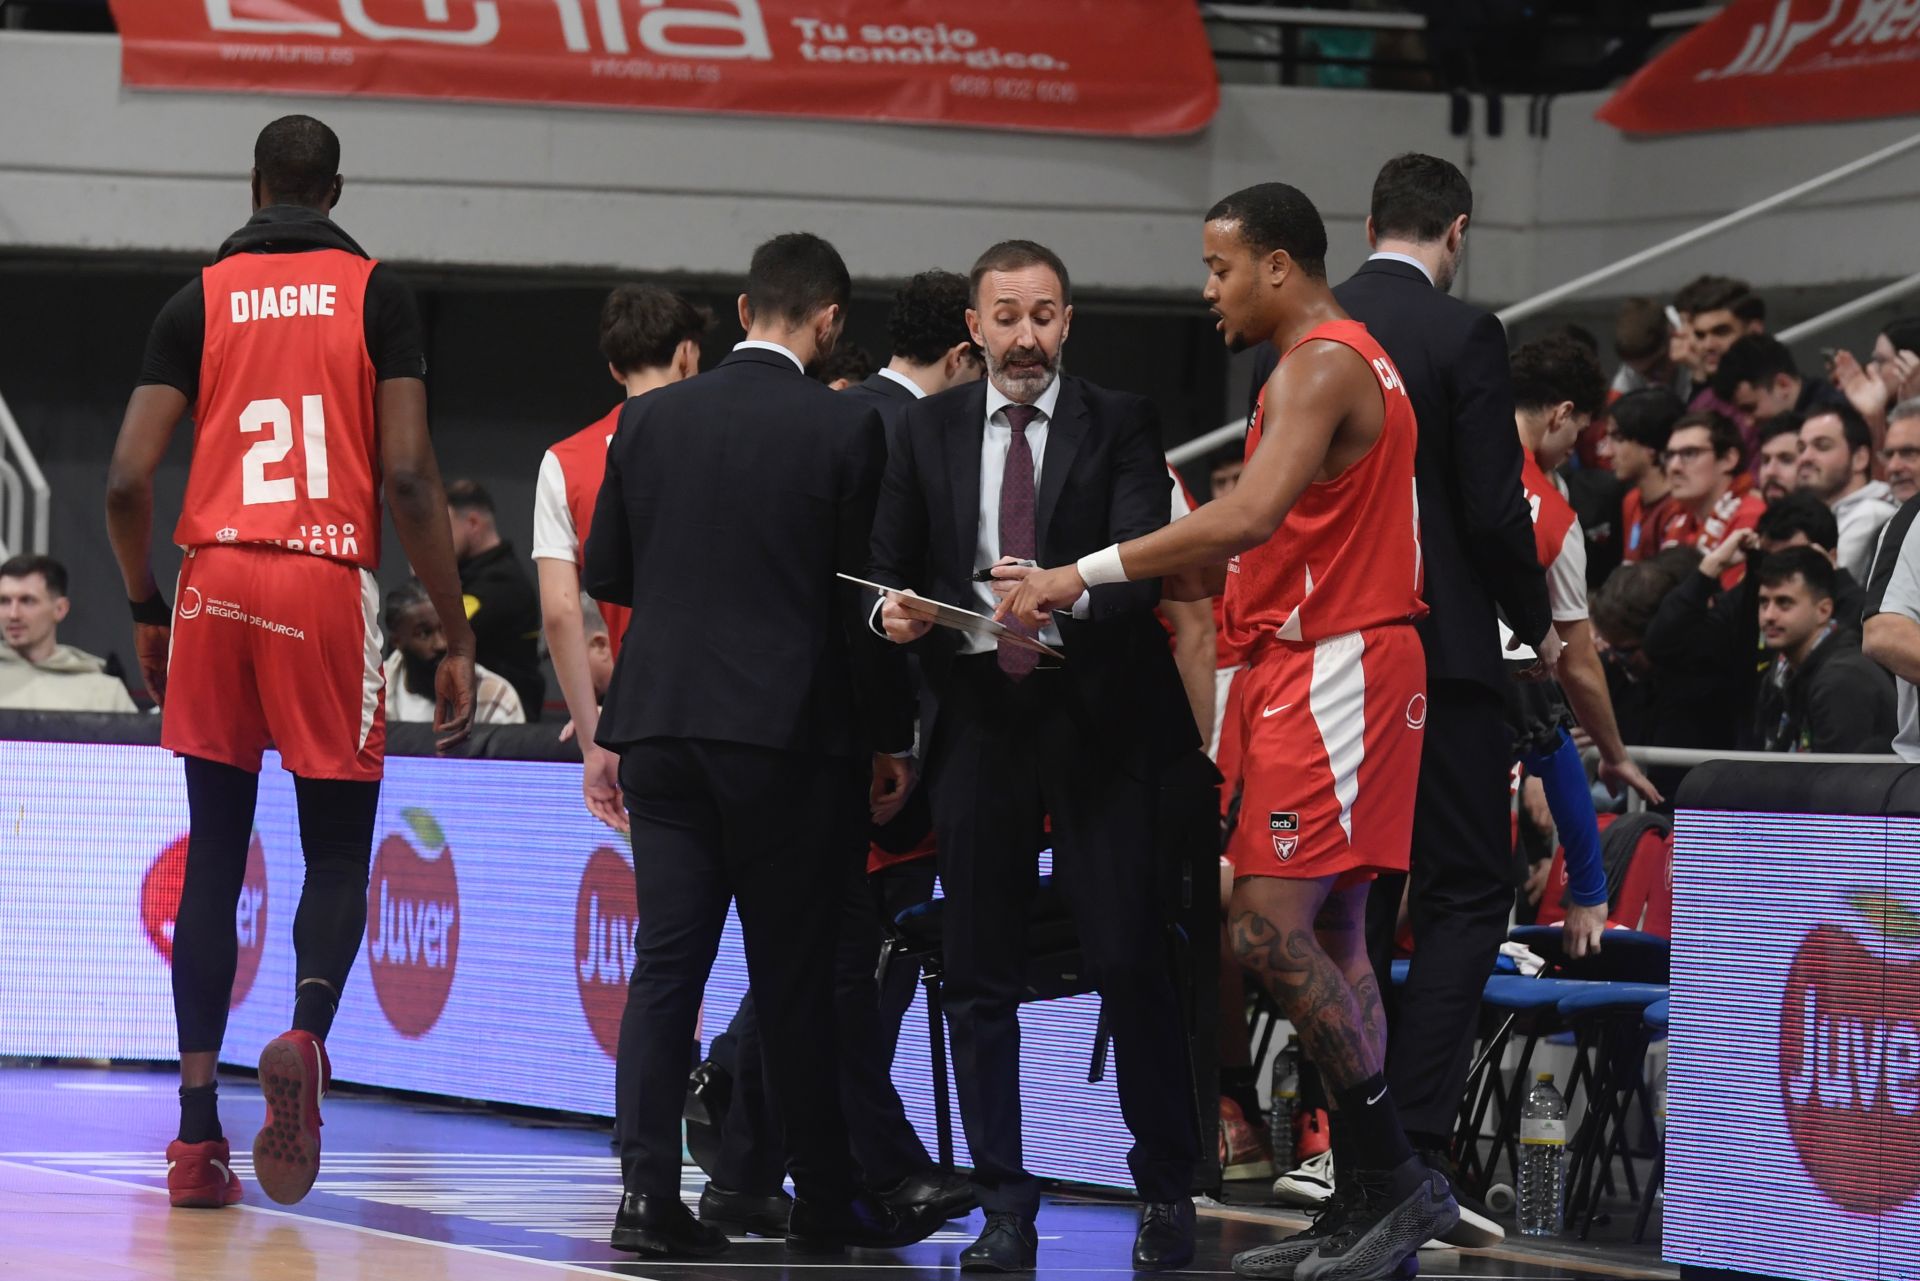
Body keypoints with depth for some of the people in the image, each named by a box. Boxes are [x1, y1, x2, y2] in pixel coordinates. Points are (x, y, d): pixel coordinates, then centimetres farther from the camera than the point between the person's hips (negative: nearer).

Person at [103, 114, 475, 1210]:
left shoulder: (199, 300, 9)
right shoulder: (377, 293, 4)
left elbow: (127, 482, 2)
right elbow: (410, 478, -5)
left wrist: (147, 613, 18)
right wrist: (457, 639, 0)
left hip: (216, 584, 2)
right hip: (329, 585, -2)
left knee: (213, 864, 8)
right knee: (338, 858, 8)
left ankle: (198, 1137, 3)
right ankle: (306, 1038, -22)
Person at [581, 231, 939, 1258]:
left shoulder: (649, 419, 5)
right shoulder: (844, 429, -6)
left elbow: (605, 576, 8)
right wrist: (888, 737, 4)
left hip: (661, 724, 3)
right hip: (788, 729, -3)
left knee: (667, 963, 3)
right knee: (795, 973, 4)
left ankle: (648, 1194, -6)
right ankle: (823, 1201, 11)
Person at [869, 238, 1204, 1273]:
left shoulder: (1120, 426, 2)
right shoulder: (927, 430, 10)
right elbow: (890, 563, 11)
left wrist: (1065, 592, -30)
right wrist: (894, 610, -12)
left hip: (1098, 722, -3)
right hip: (975, 718, 3)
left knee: (1131, 962, -5)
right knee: (980, 976, 3)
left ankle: (1167, 1191, 6)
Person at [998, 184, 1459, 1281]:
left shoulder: (1320, 368, -14)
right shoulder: (1345, 360, 19)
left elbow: (1250, 517, -28)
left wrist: (1087, 573, -27)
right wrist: (1190, 574, 15)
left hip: (1335, 671, -11)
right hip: (1330, 665, 11)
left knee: (1271, 925, -14)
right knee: (1330, 934, 9)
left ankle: (1396, 1177, -9)